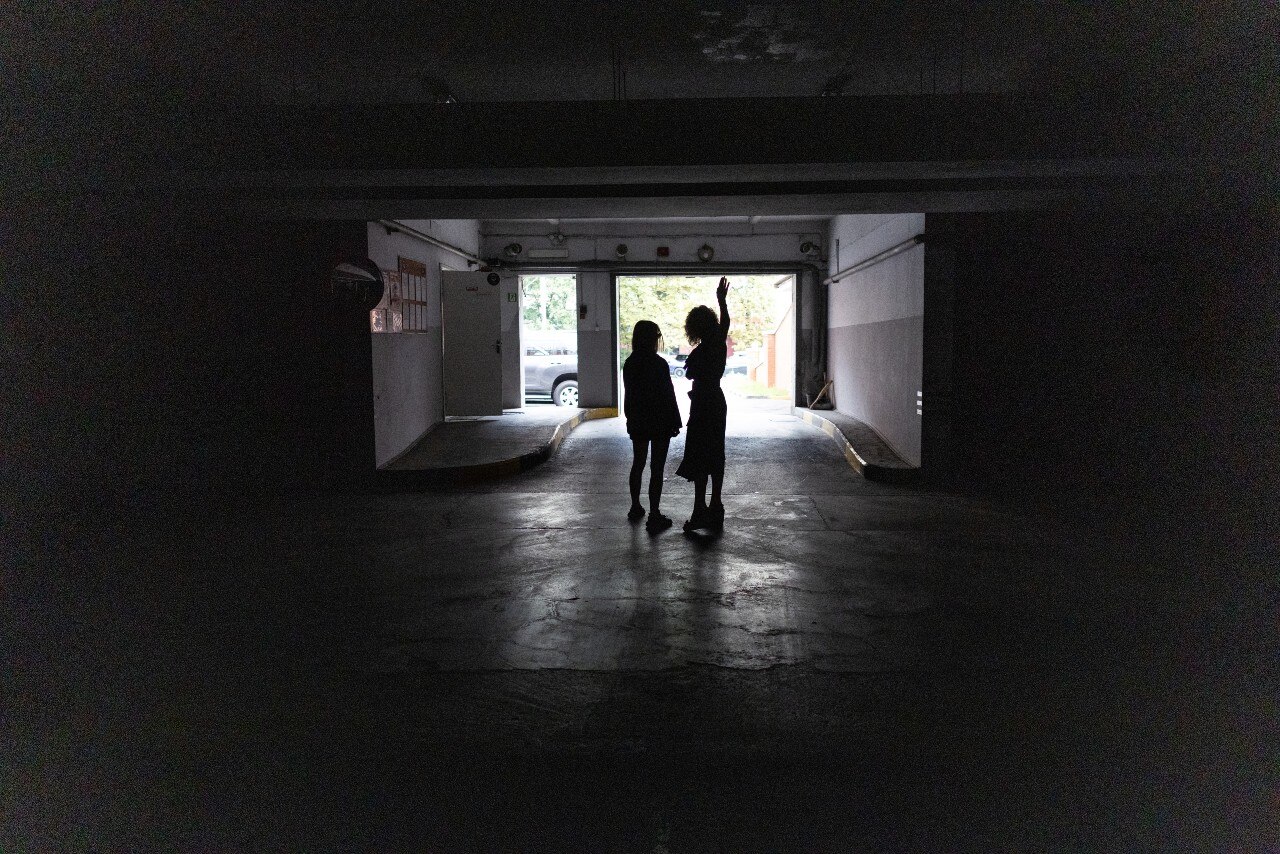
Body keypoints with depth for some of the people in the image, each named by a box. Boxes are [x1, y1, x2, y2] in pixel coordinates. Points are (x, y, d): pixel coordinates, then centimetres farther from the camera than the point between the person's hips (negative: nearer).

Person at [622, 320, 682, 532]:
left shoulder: (629, 364, 1)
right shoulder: (659, 364, -17)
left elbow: (629, 395, 7)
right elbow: (668, 395, -14)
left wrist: (631, 418, 15)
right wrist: (675, 422, -5)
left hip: (637, 423, 6)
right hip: (659, 422, -6)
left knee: (637, 464, 18)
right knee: (657, 469, -1)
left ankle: (635, 508, 29)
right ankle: (654, 516, 0)